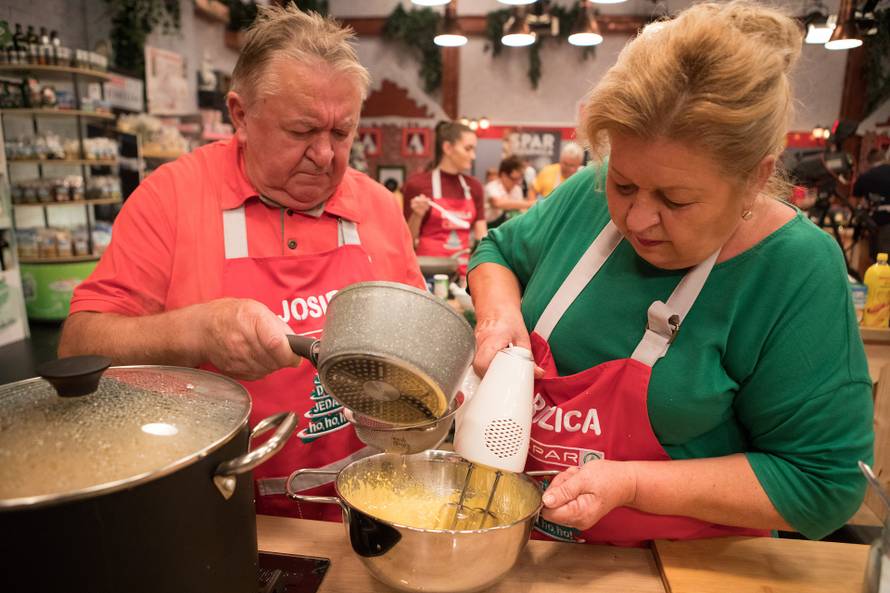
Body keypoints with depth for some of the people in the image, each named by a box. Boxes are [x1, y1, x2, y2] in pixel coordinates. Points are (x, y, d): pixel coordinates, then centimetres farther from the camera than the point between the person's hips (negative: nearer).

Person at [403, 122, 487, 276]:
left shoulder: (473, 187, 6)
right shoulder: (418, 184, -5)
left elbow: (481, 236, 7)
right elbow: (409, 239, -1)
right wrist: (417, 215, -17)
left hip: (465, 270, 4)